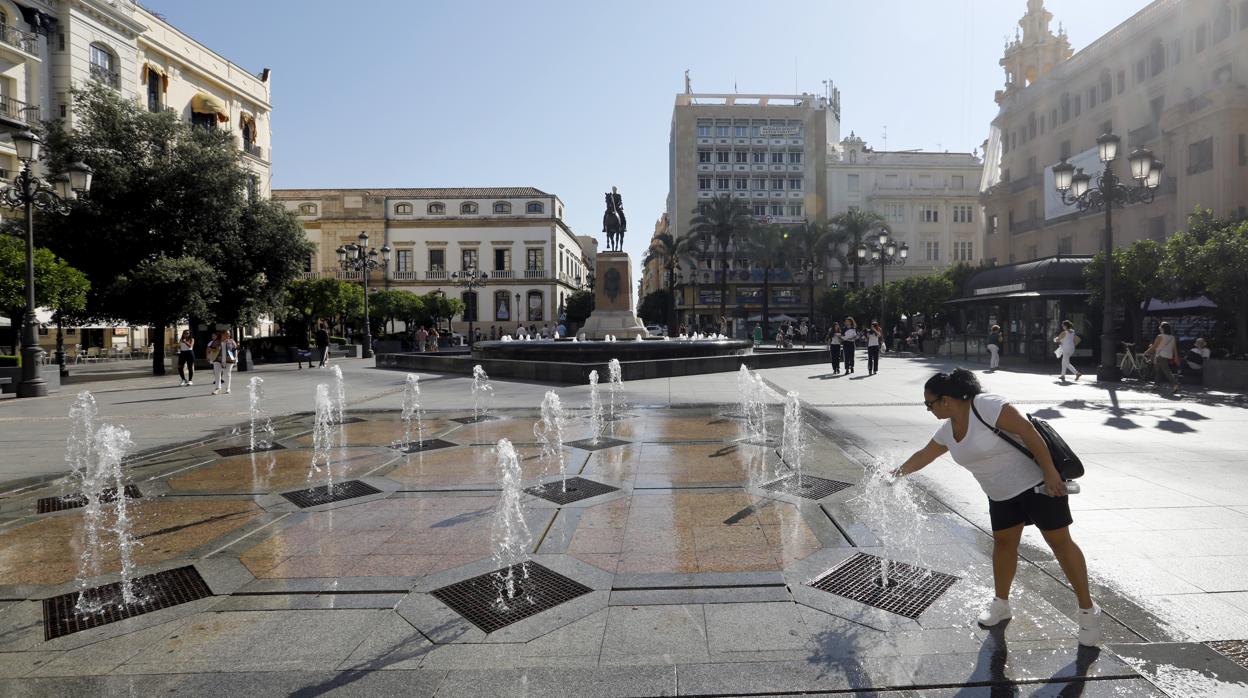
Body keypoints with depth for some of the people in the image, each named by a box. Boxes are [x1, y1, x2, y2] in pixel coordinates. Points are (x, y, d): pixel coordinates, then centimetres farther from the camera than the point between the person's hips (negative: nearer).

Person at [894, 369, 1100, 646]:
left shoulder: (986, 406, -26)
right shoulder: (947, 430, -1)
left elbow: (1028, 431, -25)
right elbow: (924, 455, 13)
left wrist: (1050, 473, -24)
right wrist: (899, 472, 19)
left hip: (1037, 482, -7)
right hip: (1001, 494, 7)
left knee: (1059, 542, 2)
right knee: (1003, 541, 11)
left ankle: (1088, 610, 16)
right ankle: (1001, 604, 24)